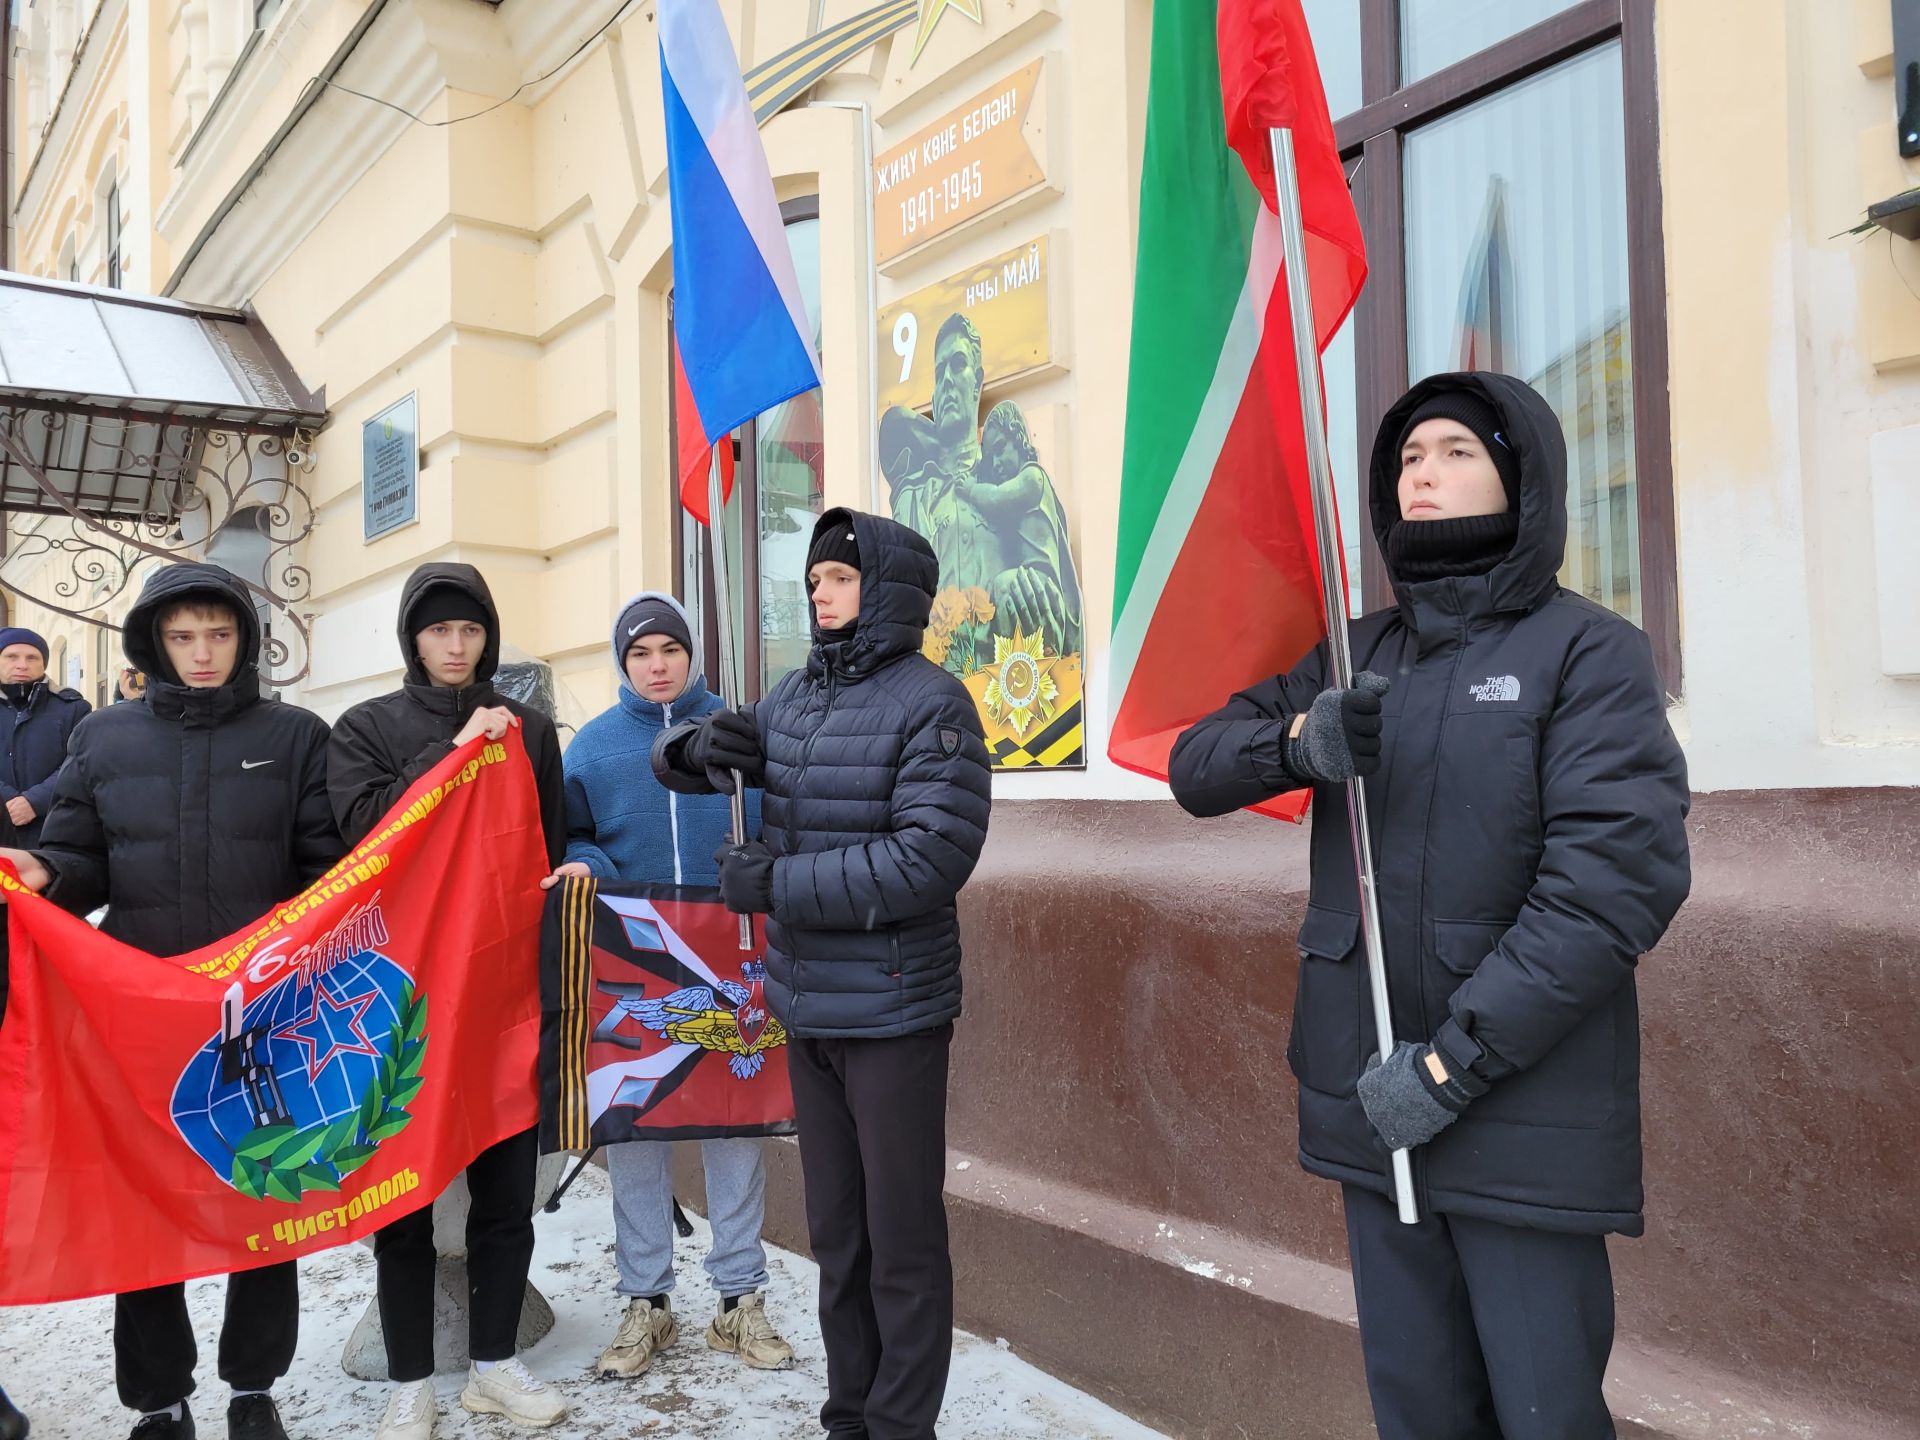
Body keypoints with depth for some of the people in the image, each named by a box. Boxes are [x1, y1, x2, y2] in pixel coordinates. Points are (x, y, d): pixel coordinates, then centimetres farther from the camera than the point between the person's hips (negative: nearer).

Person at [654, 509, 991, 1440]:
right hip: (807, 1011, 7)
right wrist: (700, 748, -6)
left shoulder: (930, 703, -12)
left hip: (893, 1013, -6)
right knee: (833, 1227, 17)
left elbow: (931, 859, -22)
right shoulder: (792, 700, 8)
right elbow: (673, 764, 18)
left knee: (901, 1233, 5)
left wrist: (774, 884, -18)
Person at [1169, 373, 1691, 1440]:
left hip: (1524, 1107, -5)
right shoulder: (1356, 660, 12)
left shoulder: (1587, 650, -5)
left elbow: (1619, 878, -15)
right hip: (1370, 1098, 5)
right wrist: (1297, 738, -12)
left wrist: (1454, 1059, -18)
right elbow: (1196, 765, 10)